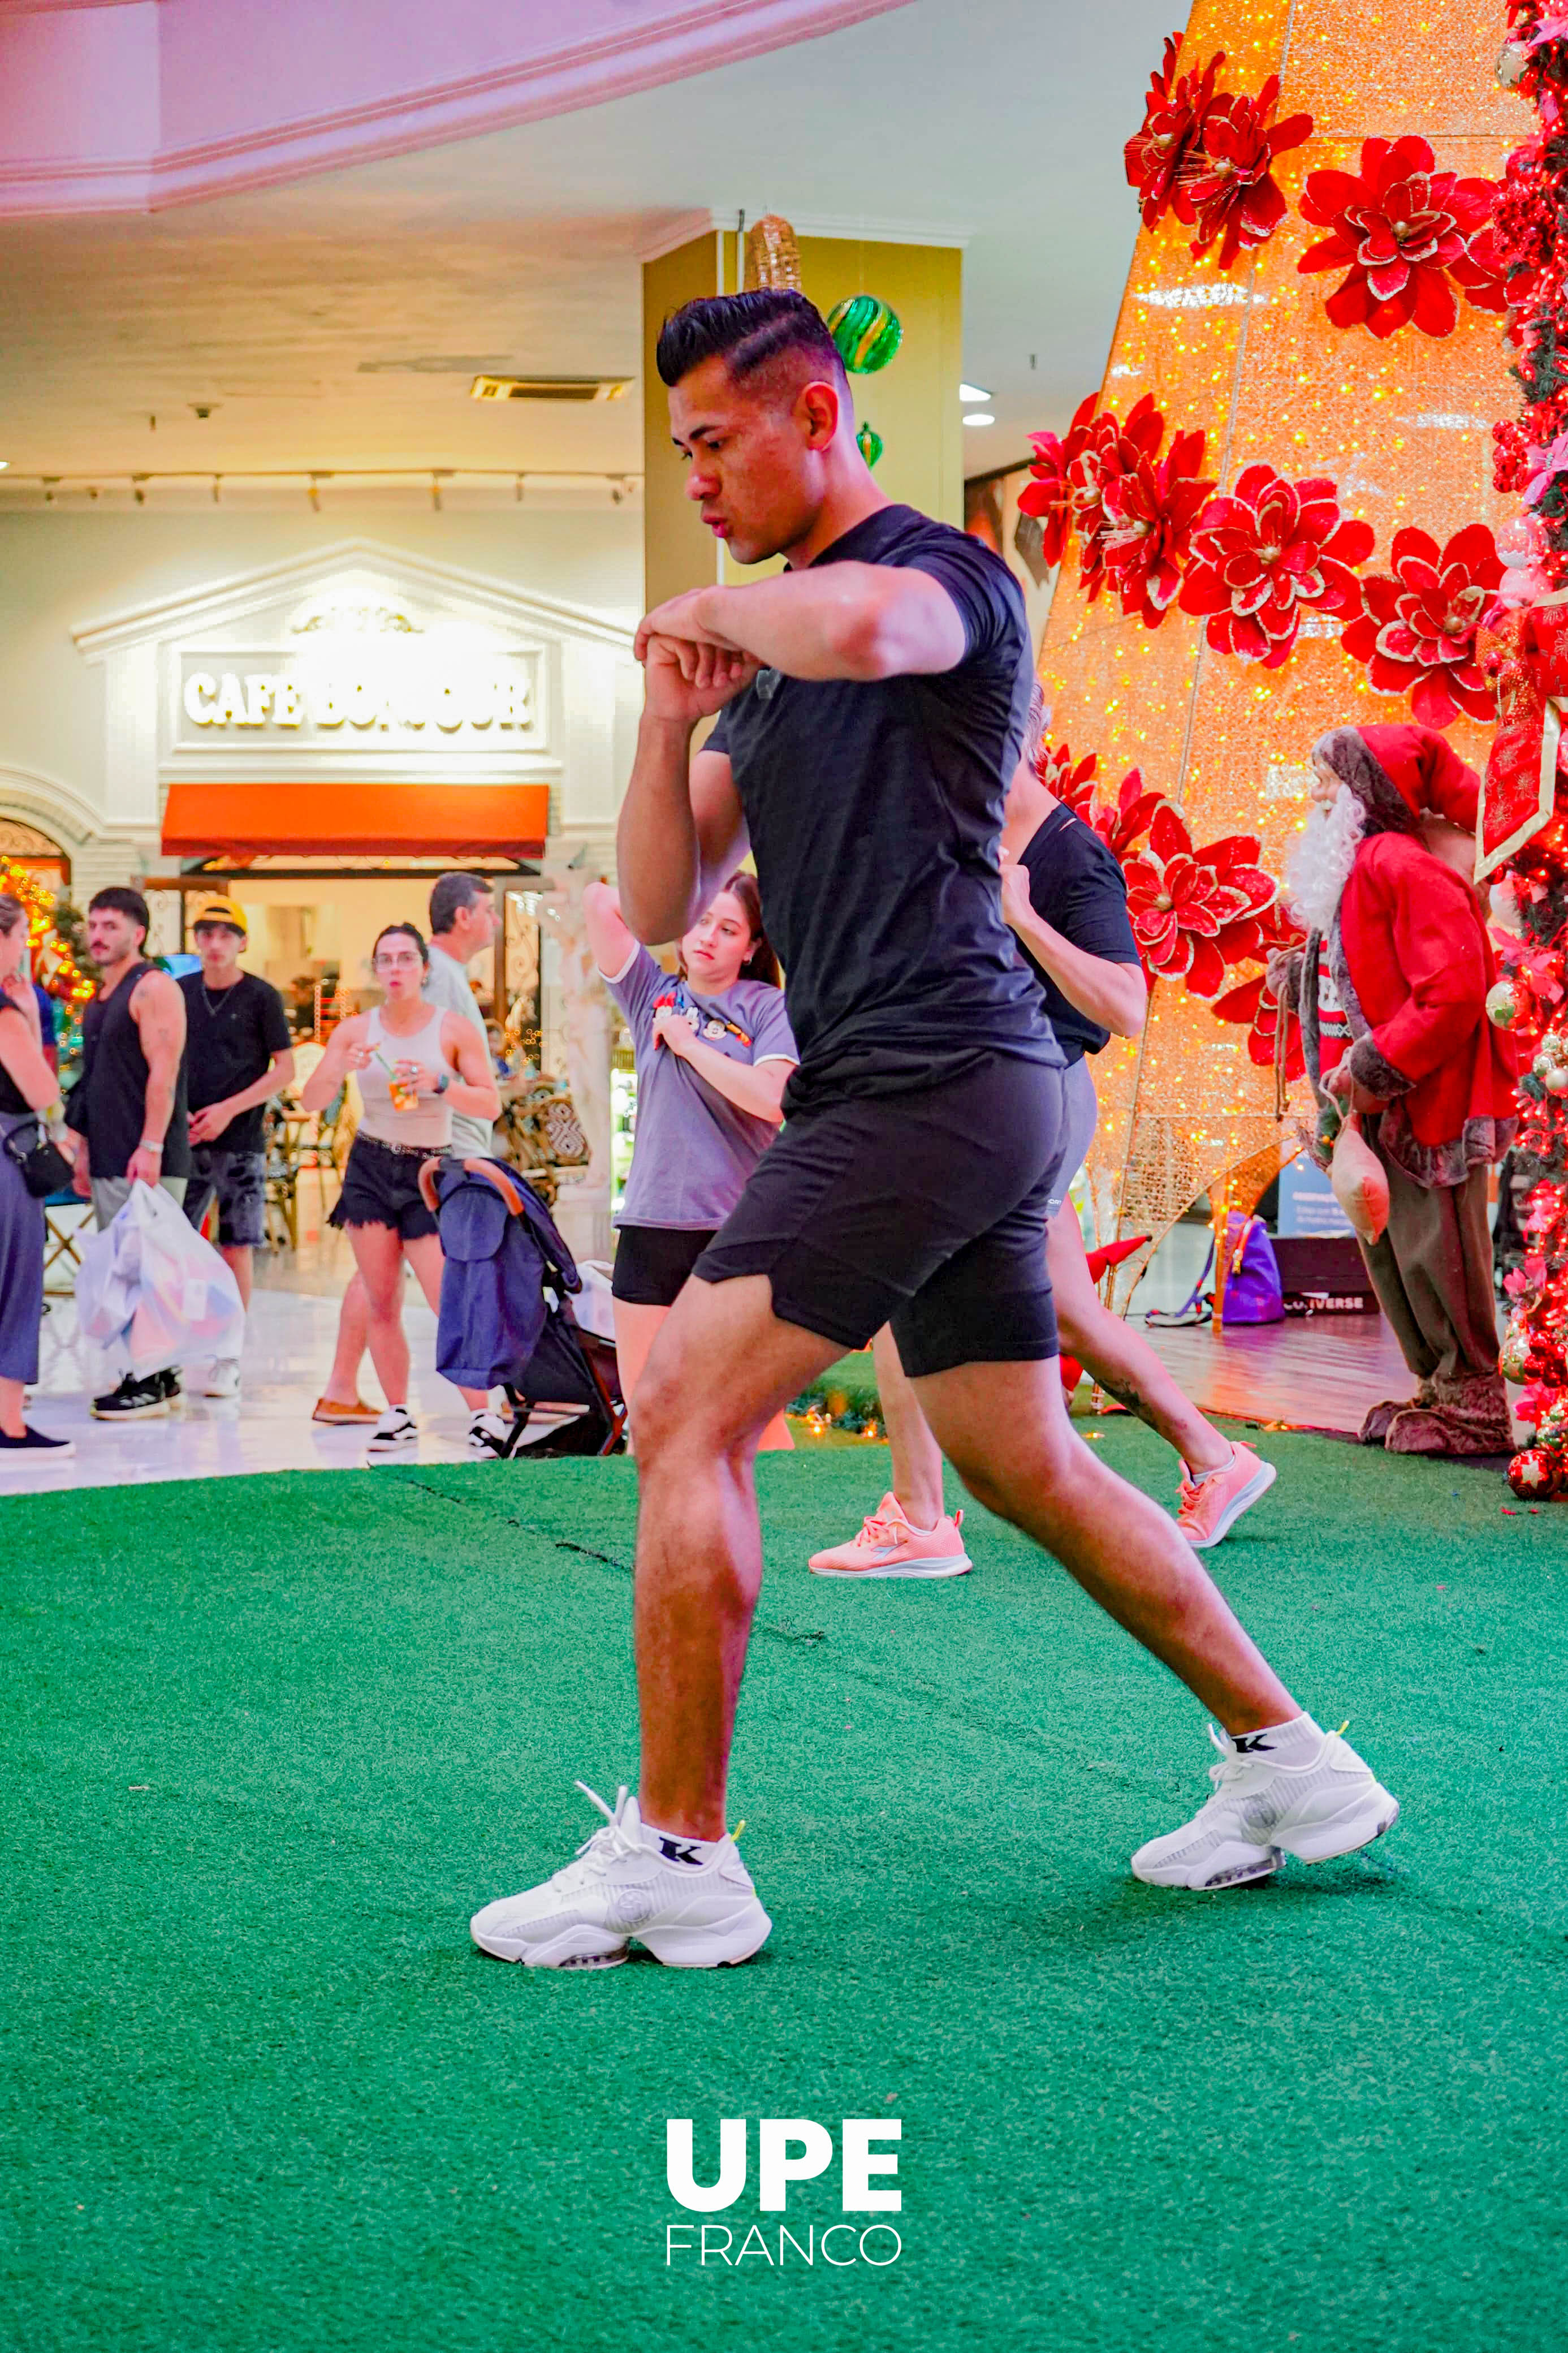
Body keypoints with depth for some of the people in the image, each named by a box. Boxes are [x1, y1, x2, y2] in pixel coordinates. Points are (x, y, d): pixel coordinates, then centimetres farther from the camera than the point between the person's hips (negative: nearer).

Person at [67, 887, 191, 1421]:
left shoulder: (154, 988, -9)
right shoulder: (100, 997, 19)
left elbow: (163, 1072, -16)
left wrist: (150, 1147, -22)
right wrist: (86, 1149, 21)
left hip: (147, 1160, -9)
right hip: (109, 1159, 9)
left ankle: (152, 1383, -5)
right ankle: (150, 1377, 15)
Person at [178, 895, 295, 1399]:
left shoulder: (261, 996, -2)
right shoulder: (181, 993, 9)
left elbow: (285, 1069, -3)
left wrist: (228, 1110, -11)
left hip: (240, 1141, -3)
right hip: (186, 1139, 3)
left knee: (236, 1248, -1)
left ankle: (229, 1359, 7)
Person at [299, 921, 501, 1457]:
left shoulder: (453, 1029, -2)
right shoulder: (356, 1029, 4)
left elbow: (491, 1105, -6)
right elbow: (311, 1102, 1)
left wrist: (439, 1083, -22)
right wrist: (339, 1071, -19)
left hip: (429, 1172, -2)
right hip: (370, 1168, 2)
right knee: (382, 1306, 2)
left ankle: (482, 1415, -5)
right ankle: (398, 1416, 11)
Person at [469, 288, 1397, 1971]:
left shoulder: (944, 572, -5)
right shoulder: (765, 655, 21)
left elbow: (860, 627, -33)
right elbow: (659, 909, 16)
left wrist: (710, 611, -12)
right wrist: (671, 718, 1)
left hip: (936, 1077, -10)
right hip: (951, 1096, 10)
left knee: (686, 1414, -11)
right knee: (1028, 1470, 14)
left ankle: (676, 1855, -5)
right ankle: (1290, 1766, 25)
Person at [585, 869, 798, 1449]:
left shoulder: (769, 1008, 2)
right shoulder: (653, 996, 11)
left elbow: (769, 1099, -14)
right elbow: (598, 901, 2)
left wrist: (687, 1043, -6)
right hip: (651, 1226, 3)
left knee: (759, 1422, -2)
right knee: (645, 1426, 5)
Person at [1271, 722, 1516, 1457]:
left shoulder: (1405, 869, -16)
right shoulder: (1349, 871, 15)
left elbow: (1452, 993, -23)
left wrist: (1374, 1070, -21)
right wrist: (1302, 977, 7)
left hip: (1427, 1102, -10)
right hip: (1379, 1105, 10)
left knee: (1435, 1255, -5)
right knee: (1386, 1253, 14)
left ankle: (1473, 1406, 5)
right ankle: (1437, 1389, 24)